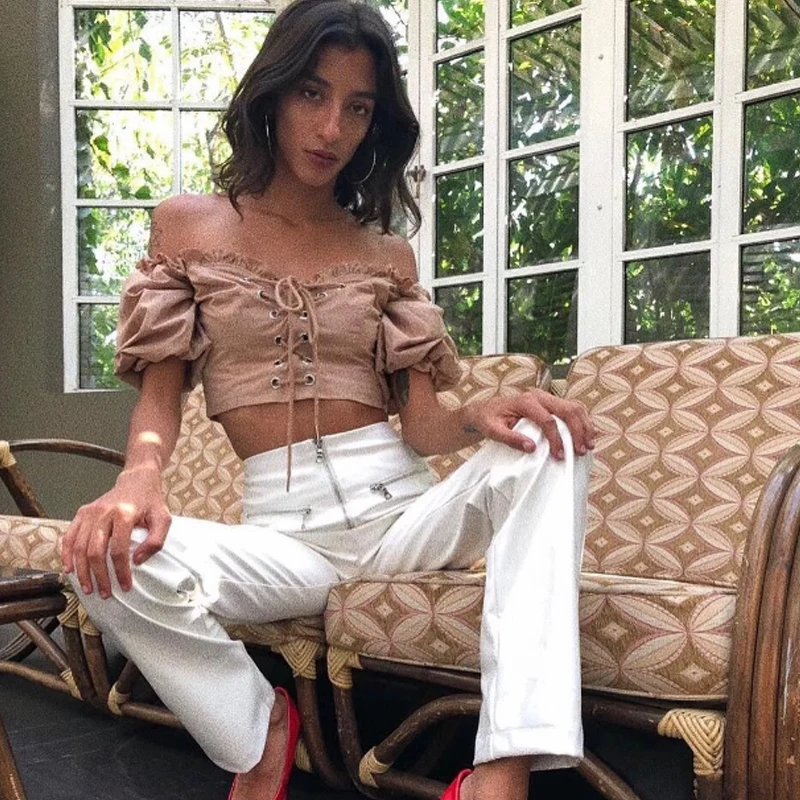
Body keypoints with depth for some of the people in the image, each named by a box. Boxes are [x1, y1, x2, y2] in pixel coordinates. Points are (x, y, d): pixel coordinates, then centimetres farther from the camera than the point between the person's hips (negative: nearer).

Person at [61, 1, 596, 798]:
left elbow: (420, 424, 4)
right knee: (110, 560, -31)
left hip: (404, 508, 2)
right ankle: (259, 735, -1)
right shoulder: (188, 224, 9)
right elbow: (159, 397, 2)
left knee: (548, 441, -27)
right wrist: (139, 477, -22)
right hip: (284, 530, -1)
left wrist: (479, 417, -21)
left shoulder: (387, 253, 11)